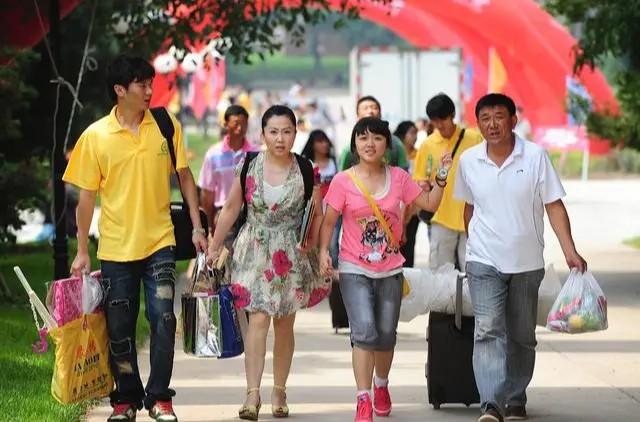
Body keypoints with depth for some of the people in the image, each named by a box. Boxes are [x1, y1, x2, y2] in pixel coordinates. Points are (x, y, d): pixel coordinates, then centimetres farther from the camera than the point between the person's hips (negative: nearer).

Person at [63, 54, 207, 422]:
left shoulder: (166, 125, 0)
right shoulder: (95, 136, -4)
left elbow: (185, 177, 7)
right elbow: (87, 195, 1)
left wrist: (197, 227, 2)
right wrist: (82, 251, 1)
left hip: (159, 242, 0)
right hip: (116, 247, 0)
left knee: (163, 319, -9)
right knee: (120, 329, 6)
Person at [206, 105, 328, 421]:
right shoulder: (248, 166, -1)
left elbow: (318, 215, 5)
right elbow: (231, 209, 8)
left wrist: (313, 244, -9)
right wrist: (214, 248, 9)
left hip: (292, 257, 1)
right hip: (255, 253, -1)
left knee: (284, 324, 8)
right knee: (259, 318, -14)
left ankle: (279, 392, 19)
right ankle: (253, 393, -17)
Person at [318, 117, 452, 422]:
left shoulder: (398, 178, 2)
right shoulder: (342, 182, -6)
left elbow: (429, 203, 5)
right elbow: (329, 221, -4)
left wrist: (442, 177, -6)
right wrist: (323, 251, -17)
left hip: (390, 270, 3)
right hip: (355, 270, -3)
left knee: (386, 336, 12)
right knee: (364, 331, -19)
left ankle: (381, 386, 40)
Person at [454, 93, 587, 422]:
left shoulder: (535, 156, -7)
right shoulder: (469, 160, -1)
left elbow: (554, 205, -6)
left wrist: (570, 251, -15)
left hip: (527, 263, 0)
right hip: (484, 262, 0)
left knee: (522, 336, 11)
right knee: (488, 331, -16)